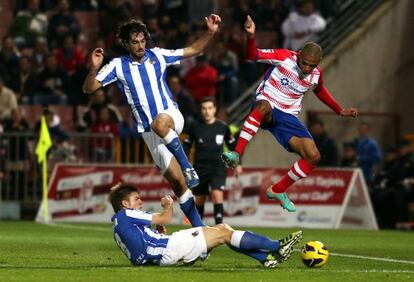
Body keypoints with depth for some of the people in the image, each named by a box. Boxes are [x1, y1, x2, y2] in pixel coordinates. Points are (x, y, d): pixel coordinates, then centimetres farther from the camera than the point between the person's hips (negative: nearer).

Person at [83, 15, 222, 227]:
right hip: (149, 132, 1)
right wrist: (94, 68, -23)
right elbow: (88, 89, -5)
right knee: (177, 181, -4)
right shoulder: (118, 66, -1)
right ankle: (198, 227, 6)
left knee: (159, 123, -40)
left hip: (172, 116, -1)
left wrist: (210, 33, -3)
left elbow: (192, 50, 11)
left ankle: (187, 167, -24)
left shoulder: (157, 56, 3)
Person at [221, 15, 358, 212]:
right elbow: (253, 55, -18)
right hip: (266, 107, -5)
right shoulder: (284, 57, -12)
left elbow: (320, 91, 27)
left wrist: (340, 111, 27)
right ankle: (236, 154, -53)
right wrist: (251, 36, -37)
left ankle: (278, 190, 7)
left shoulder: (316, 75, 3)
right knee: (263, 106, -45)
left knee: (314, 156, -10)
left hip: (288, 117, 5)